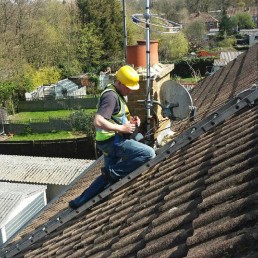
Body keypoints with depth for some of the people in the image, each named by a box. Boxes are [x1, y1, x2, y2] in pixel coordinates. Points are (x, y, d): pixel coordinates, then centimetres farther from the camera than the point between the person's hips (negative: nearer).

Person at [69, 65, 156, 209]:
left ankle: (80, 202, 27)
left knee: (108, 176, 21)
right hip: (112, 140, -10)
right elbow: (98, 122, -28)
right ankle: (113, 172, -7)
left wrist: (130, 119, 9)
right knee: (148, 153, -17)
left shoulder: (118, 94, 15)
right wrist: (122, 128, -21)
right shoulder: (111, 96, -17)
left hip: (112, 141, 10)